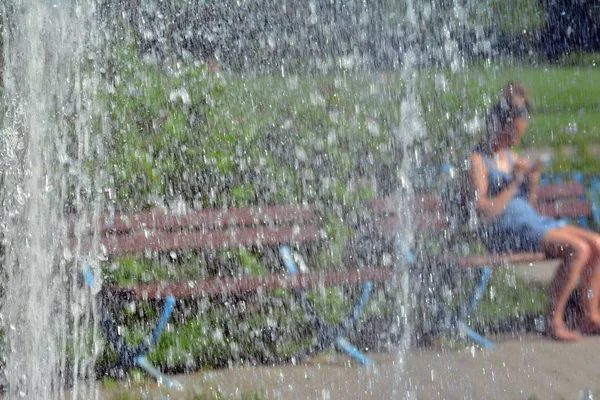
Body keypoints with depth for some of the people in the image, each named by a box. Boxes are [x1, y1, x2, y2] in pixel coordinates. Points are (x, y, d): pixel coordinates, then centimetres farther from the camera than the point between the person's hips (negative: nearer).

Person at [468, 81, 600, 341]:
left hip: (531, 222, 9)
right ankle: (554, 321, -16)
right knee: (577, 249, -25)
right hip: (502, 231, -8)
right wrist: (515, 183, -17)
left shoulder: (511, 157, 17)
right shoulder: (478, 160, -7)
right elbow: (484, 212, -16)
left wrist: (533, 179, 2)